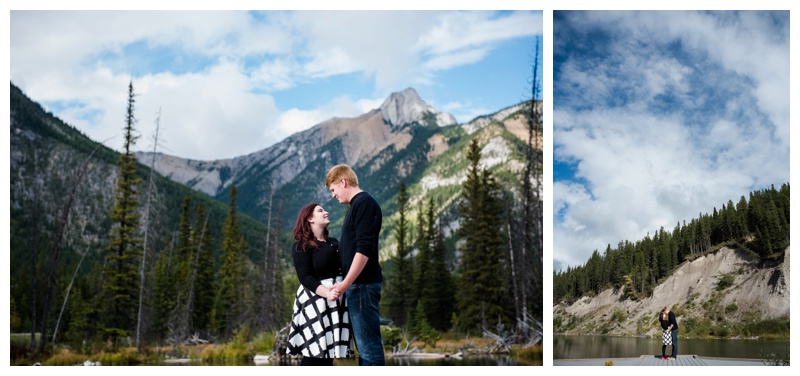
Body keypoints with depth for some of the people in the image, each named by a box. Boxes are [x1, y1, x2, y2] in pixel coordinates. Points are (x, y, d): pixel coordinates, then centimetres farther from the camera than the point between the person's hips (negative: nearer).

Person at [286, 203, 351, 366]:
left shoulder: (334, 242, 18)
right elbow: (305, 277, -13)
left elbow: (344, 267, 18)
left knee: (329, 350, 4)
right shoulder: (301, 246, -2)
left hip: (337, 300, 7)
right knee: (313, 351, -12)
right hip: (315, 300, -6)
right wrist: (326, 292, -27)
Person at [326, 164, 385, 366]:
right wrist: (347, 284, 18)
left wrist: (345, 283, -21)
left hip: (362, 285, -10)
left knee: (369, 345, -8)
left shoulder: (364, 203, -11)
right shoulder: (356, 205, 18)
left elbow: (364, 249, -20)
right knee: (364, 345, 12)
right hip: (357, 285, 10)